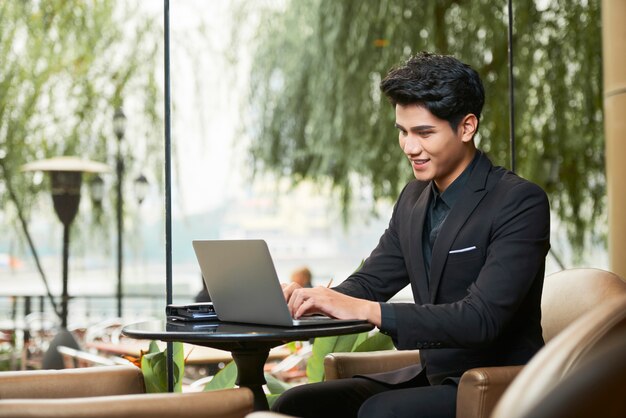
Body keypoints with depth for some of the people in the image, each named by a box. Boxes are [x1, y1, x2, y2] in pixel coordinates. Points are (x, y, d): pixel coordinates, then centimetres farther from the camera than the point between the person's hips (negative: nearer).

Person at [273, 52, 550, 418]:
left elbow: (482, 318, -26)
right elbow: (369, 282, 11)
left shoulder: (522, 203, -15)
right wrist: (303, 298, -12)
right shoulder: (414, 198, 9)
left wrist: (366, 310, -34)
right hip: (432, 377, 8)